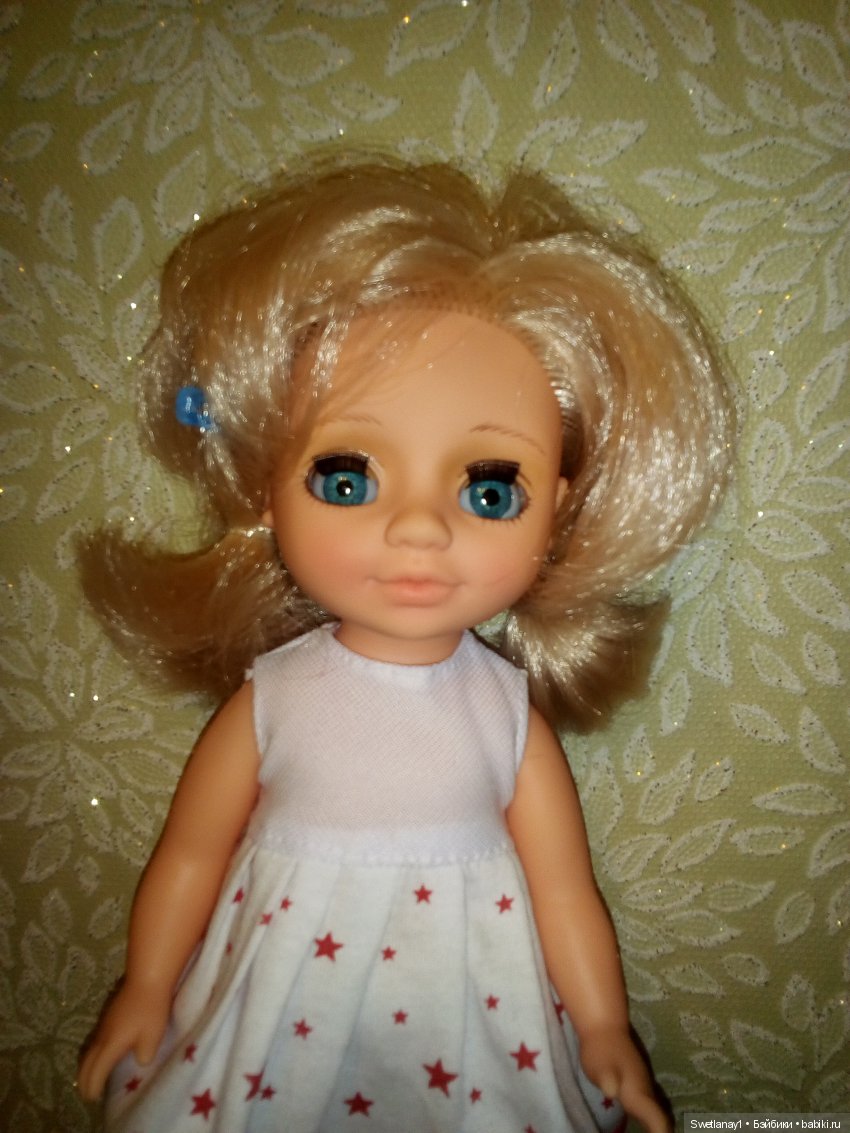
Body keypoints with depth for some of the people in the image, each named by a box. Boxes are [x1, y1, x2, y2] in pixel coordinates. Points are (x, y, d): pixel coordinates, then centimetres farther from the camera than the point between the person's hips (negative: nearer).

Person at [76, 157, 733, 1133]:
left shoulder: (510, 714, -18)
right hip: (272, 1041, 1)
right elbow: (191, 852, -4)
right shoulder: (269, 698, -18)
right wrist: (146, 990, 5)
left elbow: (563, 890, -6)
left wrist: (605, 1031, 3)